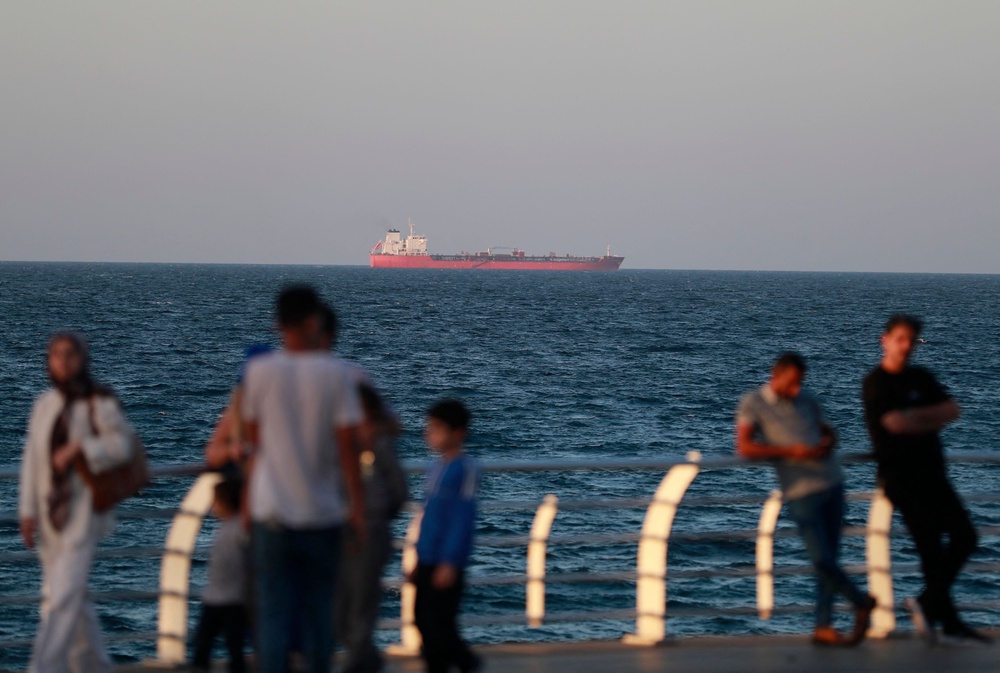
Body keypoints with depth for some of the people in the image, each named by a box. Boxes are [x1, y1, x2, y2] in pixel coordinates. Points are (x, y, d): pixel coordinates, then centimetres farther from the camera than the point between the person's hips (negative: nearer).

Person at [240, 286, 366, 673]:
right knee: (319, 611, 13)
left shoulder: (260, 370, -4)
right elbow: (348, 444, -7)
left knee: (273, 612, -1)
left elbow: (252, 435, 7)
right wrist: (357, 503, 0)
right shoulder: (335, 373, -6)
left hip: (272, 510, 0)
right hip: (323, 510, 0)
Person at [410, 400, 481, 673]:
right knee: (423, 620, 8)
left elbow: (463, 518, -16)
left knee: (437, 621, -9)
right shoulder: (436, 468, 13)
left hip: (446, 565, -9)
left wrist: (450, 562, -19)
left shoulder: (465, 469, -12)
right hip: (428, 561, 9)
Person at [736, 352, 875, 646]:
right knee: (821, 559, -11)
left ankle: (824, 627, 13)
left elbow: (828, 431, 26)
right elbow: (744, 447, -10)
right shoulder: (753, 403, -1)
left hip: (831, 482, 5)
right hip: (801, 490, -5)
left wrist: (828, 443, 0)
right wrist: (790, 451, -16)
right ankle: (862, 602, 13)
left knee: (830, 559, 5)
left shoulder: (806, 401, 13)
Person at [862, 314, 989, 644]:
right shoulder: (875, 383, -8)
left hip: (932, 473, 7)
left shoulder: (921, 378, 13)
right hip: (902, 477, -7)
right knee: (931, 547, -7)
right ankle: (950, 623, 0)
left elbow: (953, 410, 3)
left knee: (964, 537, 5)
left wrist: (915, 418, -13)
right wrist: (932, 419, -5)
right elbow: (895, 422, -21)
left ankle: (928, 603, 14)